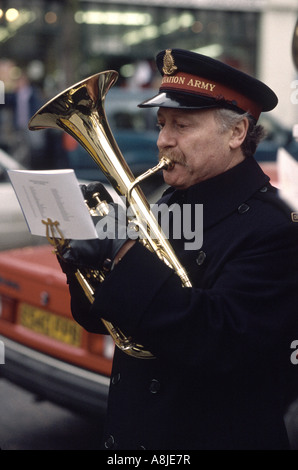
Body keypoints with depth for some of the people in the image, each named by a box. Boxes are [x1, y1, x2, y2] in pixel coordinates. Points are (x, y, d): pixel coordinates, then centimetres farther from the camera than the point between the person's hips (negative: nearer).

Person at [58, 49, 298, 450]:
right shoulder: (171, 205, 4)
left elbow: (217, 343, -31)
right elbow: (98, 319, 7)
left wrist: (124, 253, -29)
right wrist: (83, 260, -13)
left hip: (212, 436, -6)